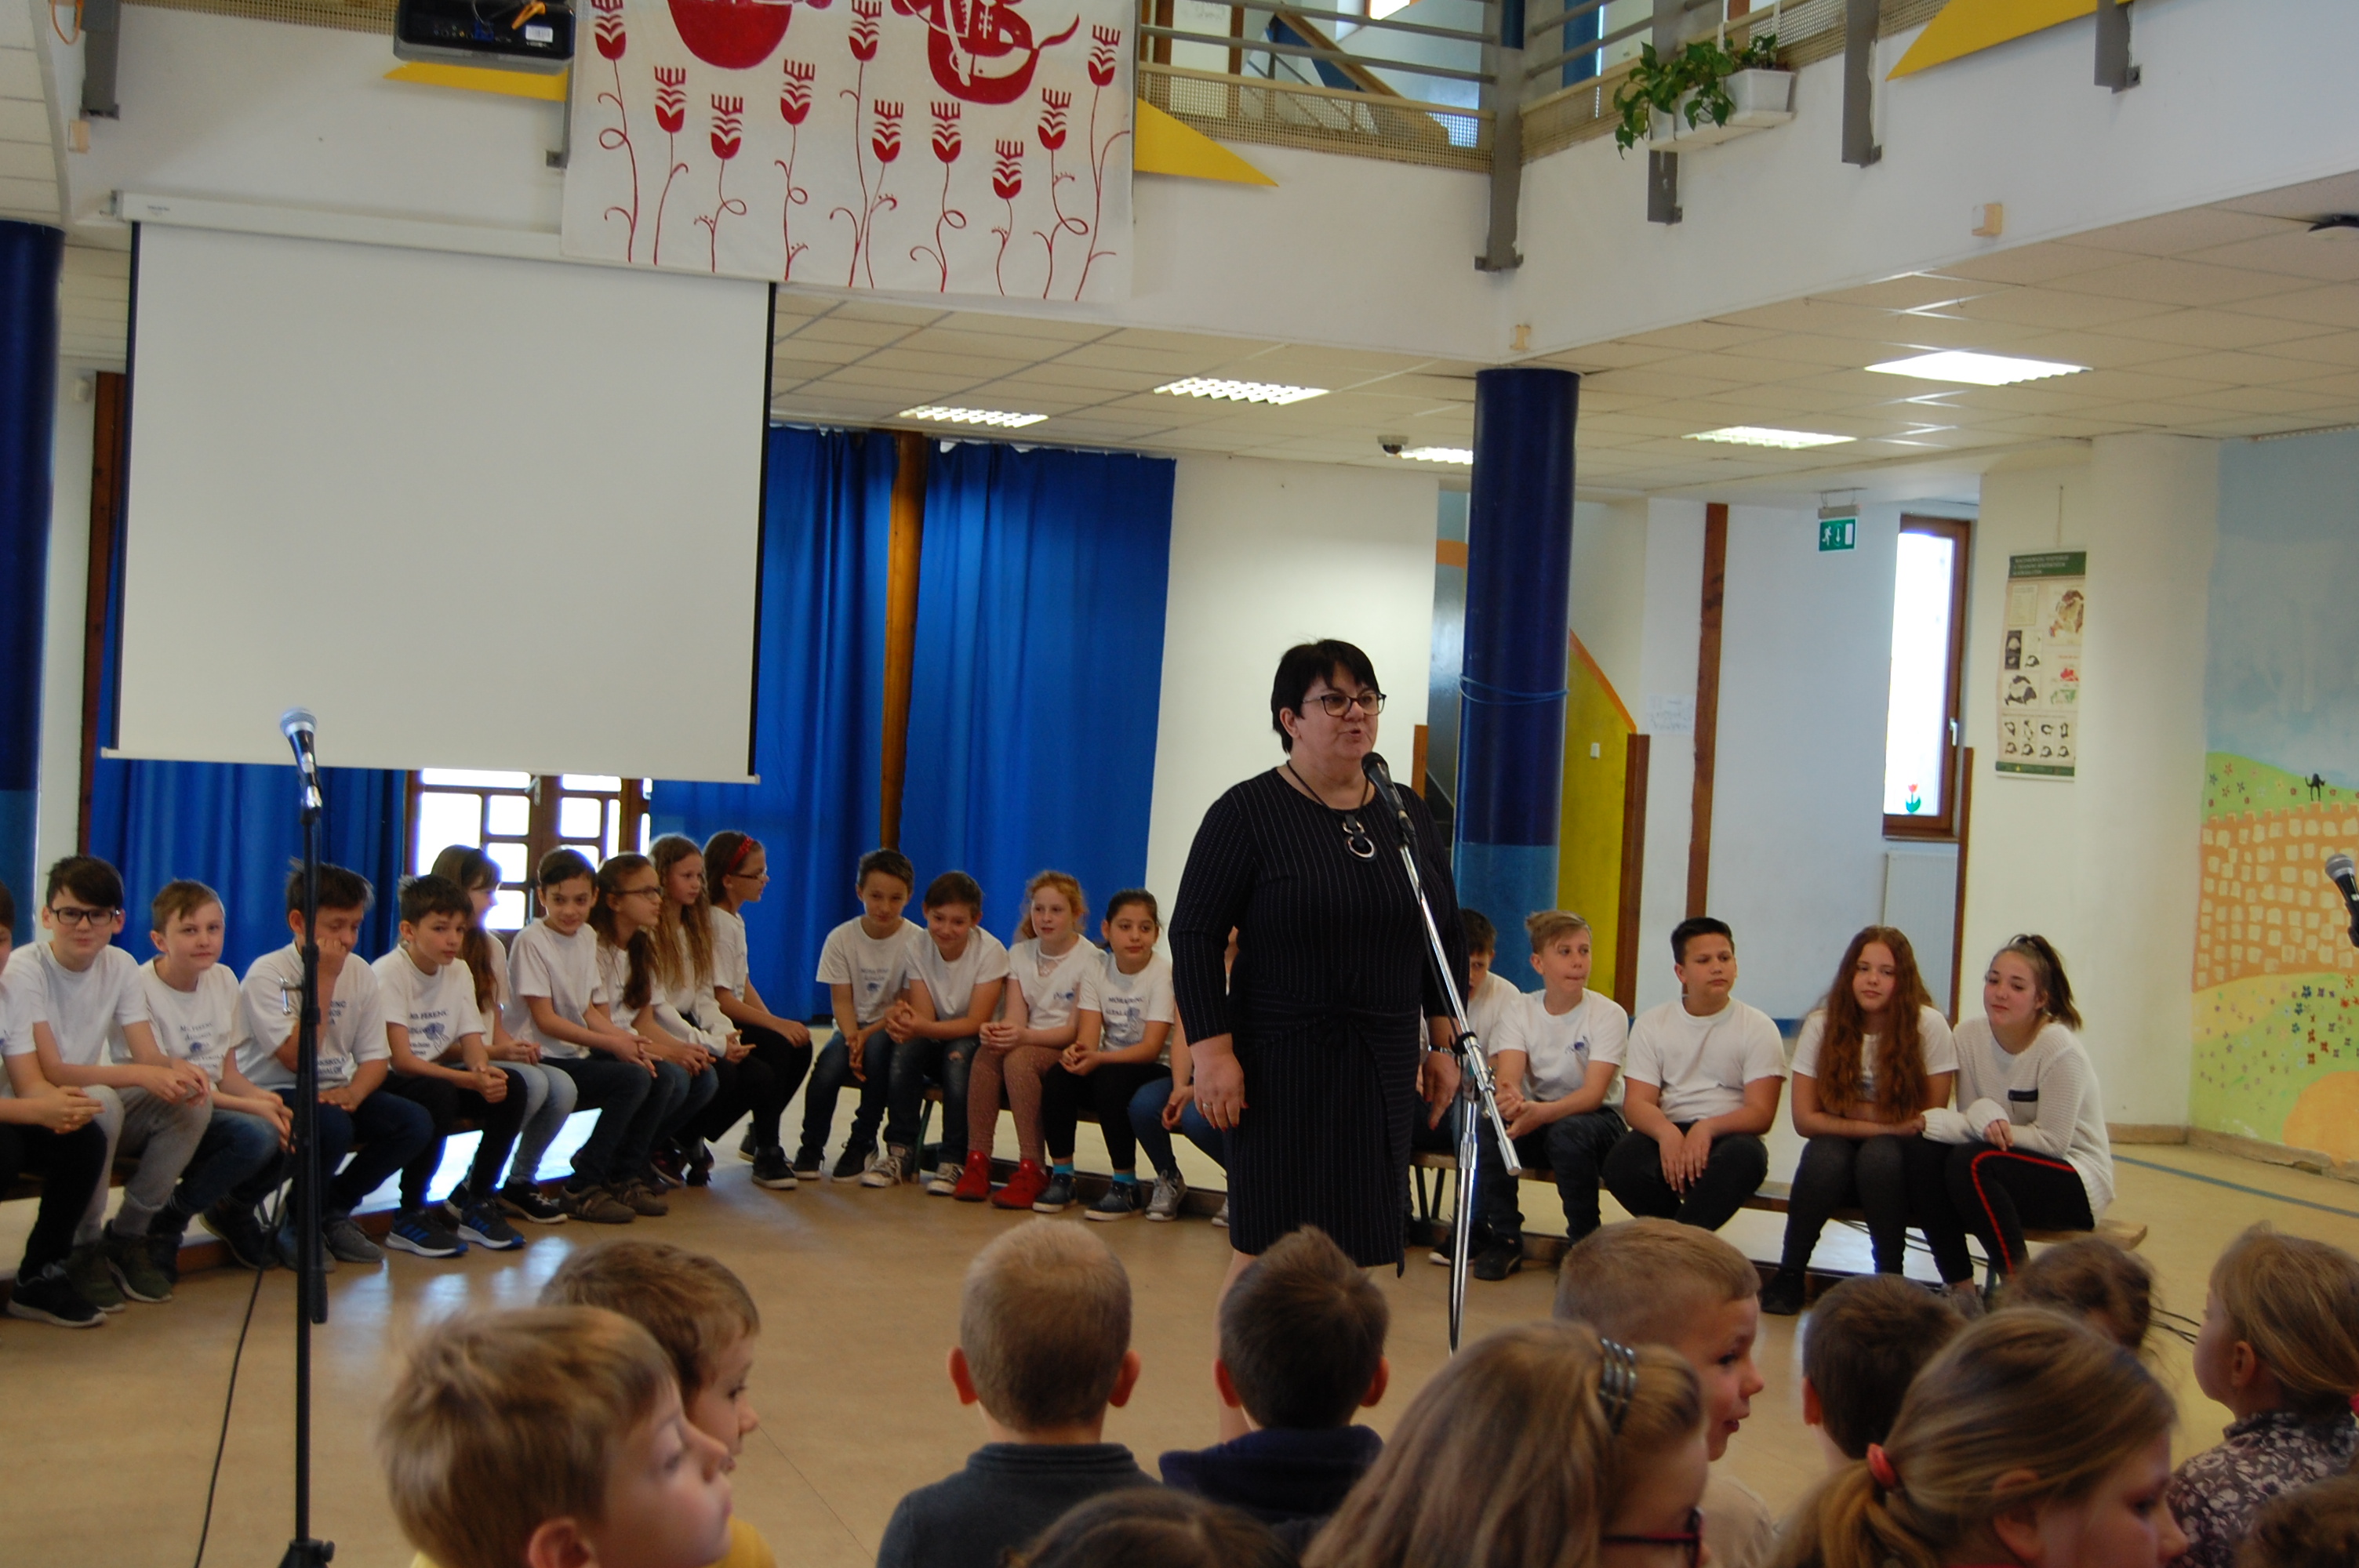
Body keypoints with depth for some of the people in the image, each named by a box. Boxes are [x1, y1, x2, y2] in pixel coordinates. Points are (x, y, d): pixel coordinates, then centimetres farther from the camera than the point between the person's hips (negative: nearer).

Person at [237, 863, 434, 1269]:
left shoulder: (362, 976, 4)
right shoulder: (266, 974, -14)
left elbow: (376, 1057, 3)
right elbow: (297, 1058, -24)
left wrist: (354, 1091, -19)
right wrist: (323, 980, -22)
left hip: (337, 1093, 6)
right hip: (272, 1095, -6)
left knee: (416, 1124, -17)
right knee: (332, 1126, -36)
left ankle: (333, 1212, 5)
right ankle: (299, 1224, -6)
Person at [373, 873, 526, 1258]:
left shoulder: (458, 972, 4)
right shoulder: (388, 973, -17)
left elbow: (473, 1045, -1)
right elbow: (401, 1060, -24)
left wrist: (485, 1071, -26)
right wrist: (471, 1080, -33)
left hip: (437, 1074, 6)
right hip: (387, 1084, -6)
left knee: (509, 1089, -17)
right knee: (438, 1094, -36)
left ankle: (476, 1201, -2)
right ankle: (411, 1216, -19)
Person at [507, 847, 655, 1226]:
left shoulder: (587, 939, 11)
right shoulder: (531, 942, -12)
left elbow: (589, 1010, 11)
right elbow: (546, 1020, -15)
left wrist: (626, 1040, -7)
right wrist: (611, 1043, -17)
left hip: (580, 1053, 8)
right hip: (544, 1059, -8)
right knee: (632, 1079, -25)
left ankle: (616, 1174, 7)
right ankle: (583, 1190, -14)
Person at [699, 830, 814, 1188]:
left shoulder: (735, 919, 14)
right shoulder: (716, 922, -16)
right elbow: (720, 998, -22)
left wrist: (775, 1020, -4)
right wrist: (776, 1023, -23)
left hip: (732, 1020, 9)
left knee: (799, 1044, -6)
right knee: (778, 1046, -26)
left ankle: (759, 1137, 11)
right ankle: (766, 1153, -16)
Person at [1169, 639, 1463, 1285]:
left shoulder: (1408, 815, 10)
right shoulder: (1248, 813, -5)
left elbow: (1448, 936, 18)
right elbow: (1194, 935, -8)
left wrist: (1443, 1043, 13)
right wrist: (1211, 1051, -15)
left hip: (1385, 1069, 5)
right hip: (1283, 1068, -5)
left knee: (1364, 1251, 5)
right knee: (1266, 1252, -4)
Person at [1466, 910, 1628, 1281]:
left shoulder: (1608, 1014, -12)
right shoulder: (1518, 1010, -3)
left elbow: (1594, 1093, -24)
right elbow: (1507, 1076, -18)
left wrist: (1542, 1112, -44)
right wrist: (1509, 1099, -45)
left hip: (1596, 1120, -3)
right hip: (1535, 1118, 3)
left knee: (1567, 1131, -37)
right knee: (1488, 1123, -28)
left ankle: (1585, 1241, -13)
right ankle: (1503, 1240, -11)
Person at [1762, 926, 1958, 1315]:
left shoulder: (1929, 1026, -11)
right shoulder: (1822, 1024, -8)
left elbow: (1931, 1120, -9)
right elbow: (1805, 1119, -10)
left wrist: (1852, 1111, -15)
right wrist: (1884, 1125, -20)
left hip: (1901, 1161, -1)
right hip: (1840, 1154, 1)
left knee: (1880, 1154, -33)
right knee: (1826, 1155, -32)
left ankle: (1890, 1277, -16)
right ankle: (1790, 1275, -14)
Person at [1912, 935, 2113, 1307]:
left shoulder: (2059, 1049, -20)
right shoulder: (1969, 1035, -4)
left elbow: (2053, 1140, -17)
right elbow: (1971, 1119, -1)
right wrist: (1982, 1116, -24)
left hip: (2076, 1181, -5)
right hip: (2006, 1168, 5)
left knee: (1971, 1163, -31)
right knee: (1924, 1156, -21)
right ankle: (1960, 1290, -13)